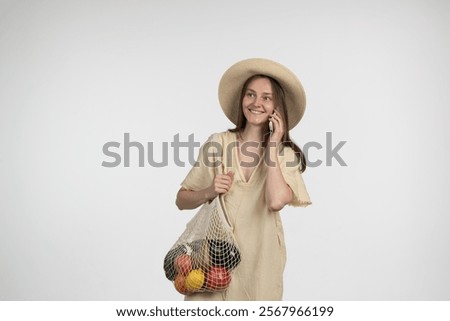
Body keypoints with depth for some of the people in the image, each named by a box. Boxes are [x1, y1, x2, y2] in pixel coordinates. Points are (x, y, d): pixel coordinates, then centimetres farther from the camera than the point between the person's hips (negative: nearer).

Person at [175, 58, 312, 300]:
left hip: (260, 259, 0)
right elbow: (182, 200, 3)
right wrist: (209, 192, -16)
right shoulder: (219, 142, 0)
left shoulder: (286, 154, 1)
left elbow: (276, 201, -20)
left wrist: (271, 147, -11)